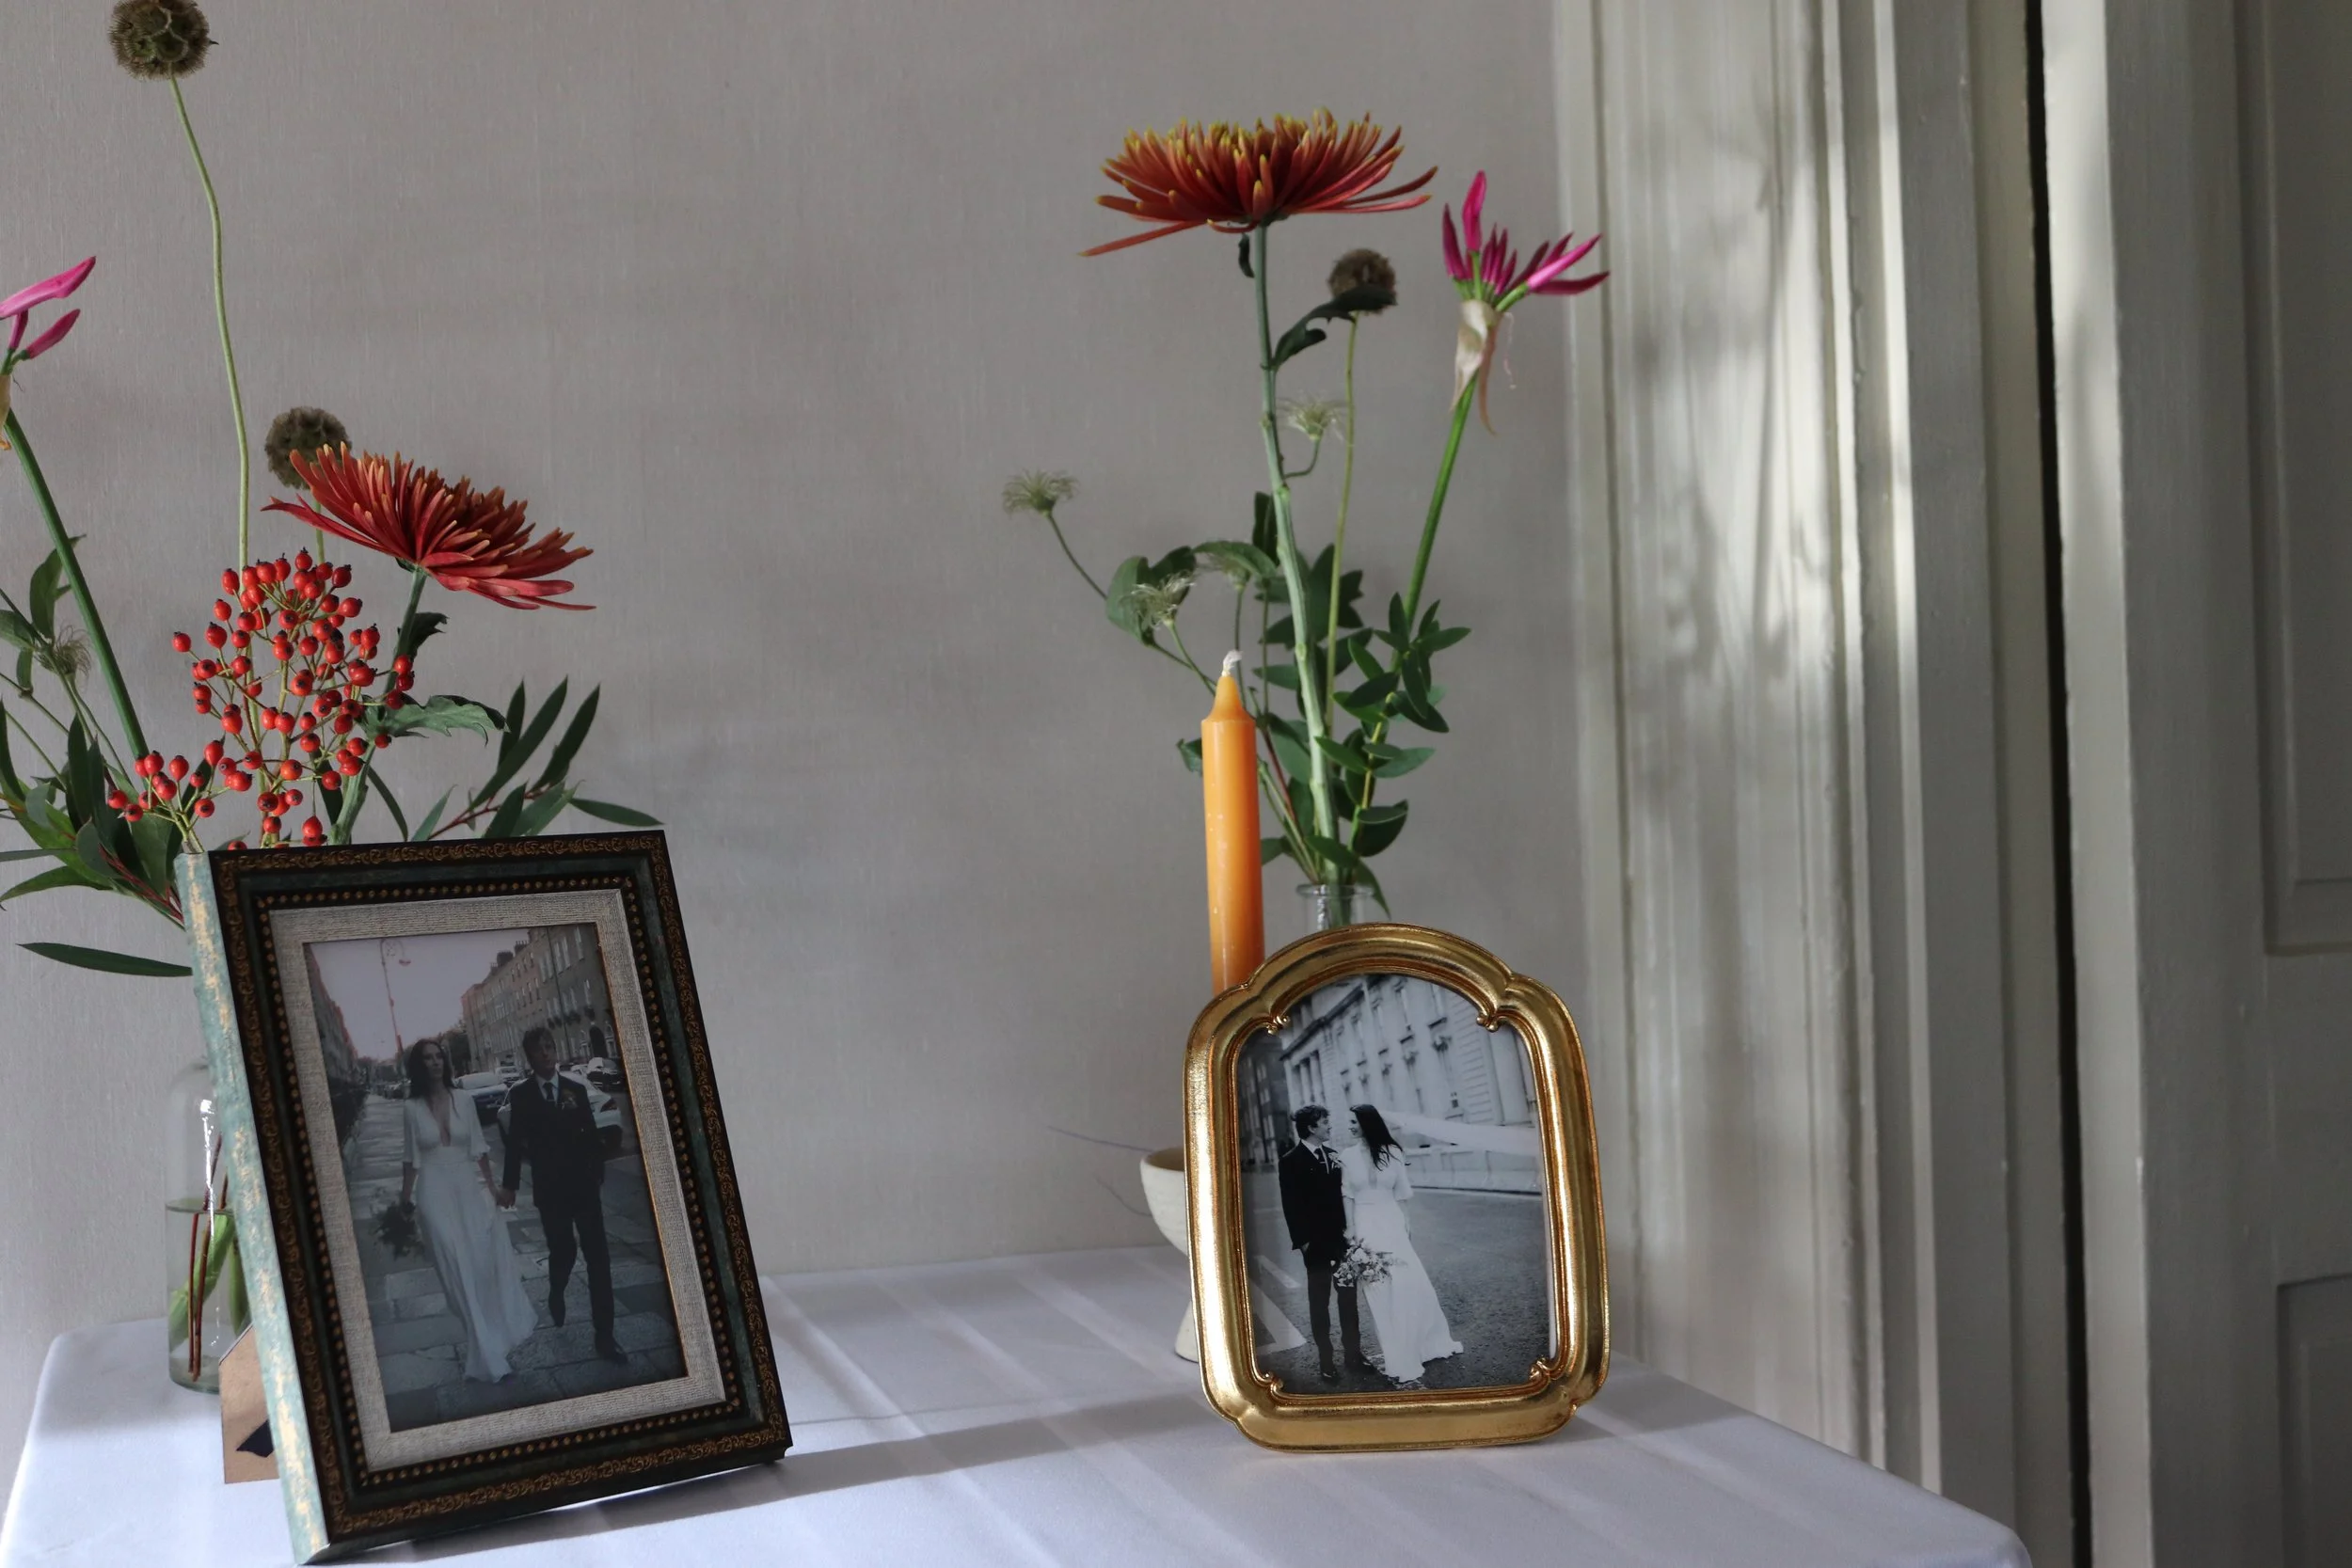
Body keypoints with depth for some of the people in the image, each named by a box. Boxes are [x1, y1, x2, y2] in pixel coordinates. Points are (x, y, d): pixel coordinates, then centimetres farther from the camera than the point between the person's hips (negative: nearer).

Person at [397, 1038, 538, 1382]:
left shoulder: (463, 1100, 1)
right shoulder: (411, 1108, -2)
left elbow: (479, 1147, 6)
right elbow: (411, 1159, 4)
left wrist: (490, 1185, 3)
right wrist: (405, 1201, 4)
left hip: (469, 1186, 2)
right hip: (435, 1193, -1)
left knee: (486, 1261, 6)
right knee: (458, 1269, 0)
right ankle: (488, 1356, 3)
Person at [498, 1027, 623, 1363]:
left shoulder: (576, 1089, 3)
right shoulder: (520, 1095, -2)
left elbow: (592, 1136, 5)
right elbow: (515, 1142, 0)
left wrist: (597, 1177, 4)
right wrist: (510, 1185, 0)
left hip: (583, 1184, 1)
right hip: (549, 1188, -1)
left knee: (597, 1255, -4)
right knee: (562, 1251, 9)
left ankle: (604, 1335, -3)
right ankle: (556, 1297, 43)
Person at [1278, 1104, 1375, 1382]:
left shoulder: (1332, 1155, 6)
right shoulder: (1291, 1162, -9)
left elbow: (1342, 1194, 9)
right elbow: (1291, 1206, -9)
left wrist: (1350, 1229, -2)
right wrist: (1301, 1241, -12)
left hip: (1341, 1239, 5)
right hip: (1317, 1244, -5)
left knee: (1348, 1299, 10)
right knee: (1319, 1303, 6)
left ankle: (1354, 1355, 18)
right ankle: (1325, 1361, 11)